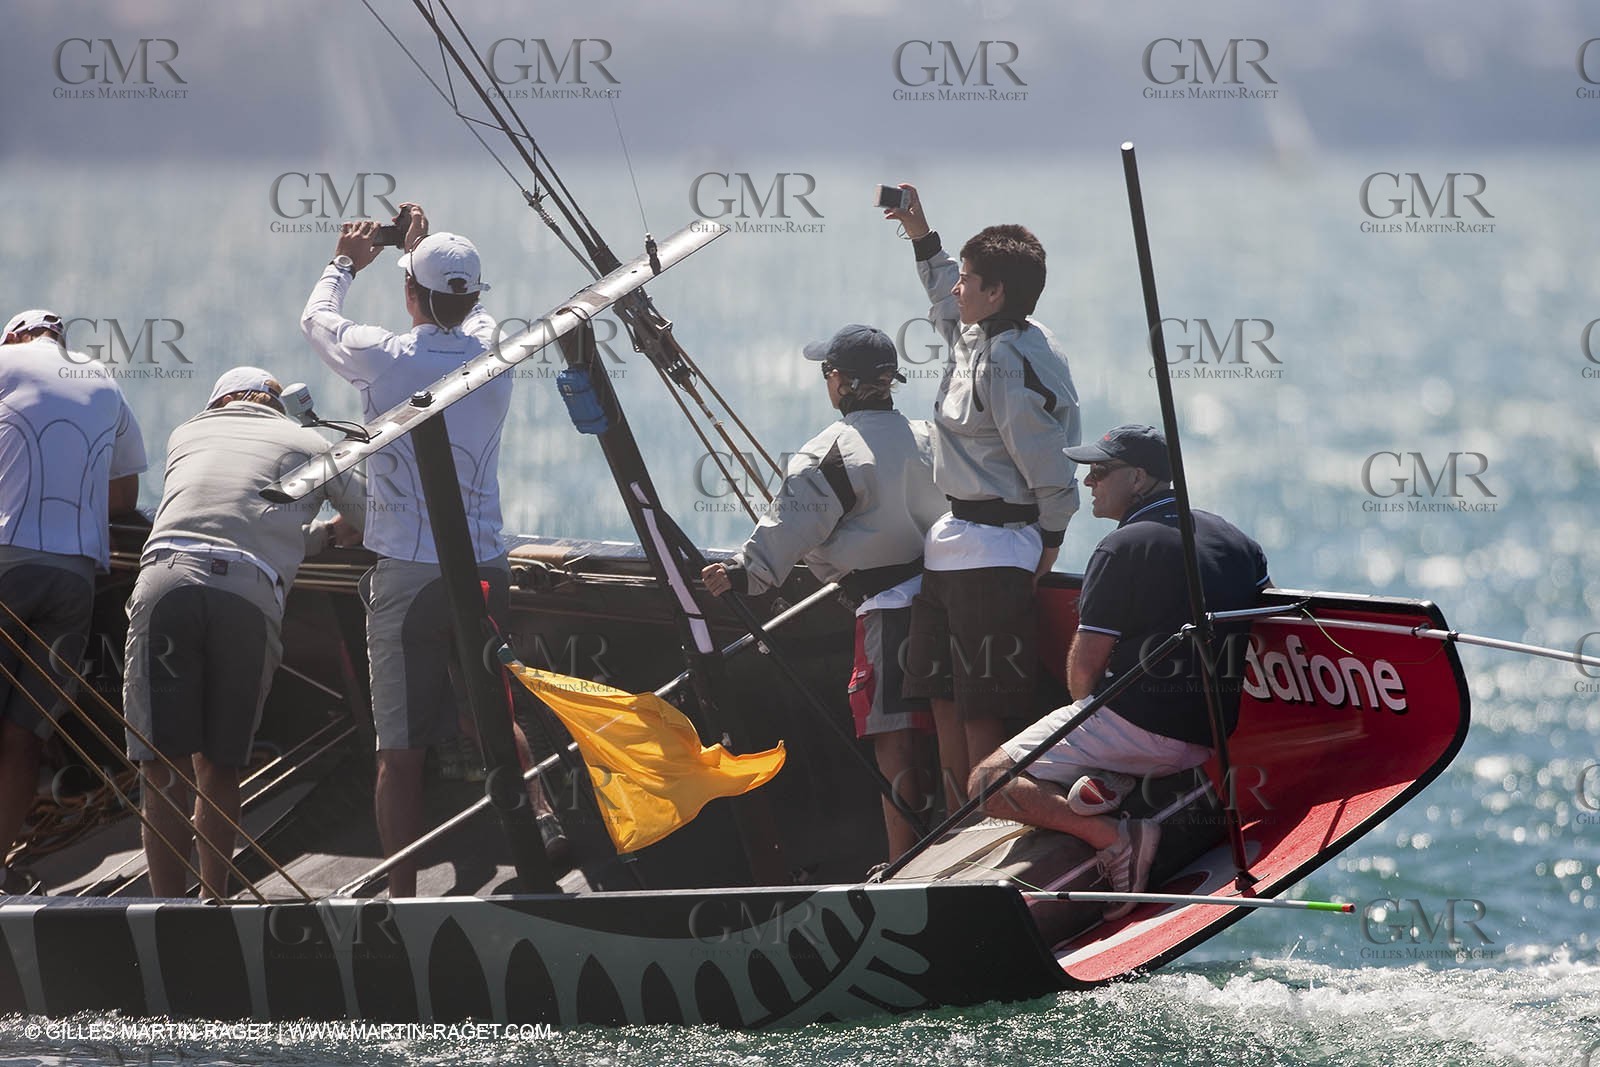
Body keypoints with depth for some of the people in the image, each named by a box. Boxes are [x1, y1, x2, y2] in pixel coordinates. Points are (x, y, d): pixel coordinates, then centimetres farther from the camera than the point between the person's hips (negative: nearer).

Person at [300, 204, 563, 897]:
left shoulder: (384, 358, -8)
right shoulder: (490, 354, 3)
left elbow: (317, 319, 14)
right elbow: (468, 311, 28)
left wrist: (346, 263, 33)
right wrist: (425, 247, 43)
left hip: (406, 574, -4)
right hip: (484, 571, 4)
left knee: (400, 749, -2)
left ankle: (402, 894, -2)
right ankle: (538, 812, -1)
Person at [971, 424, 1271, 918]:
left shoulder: (1121, 549, -11)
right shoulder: (1234, 538, 12)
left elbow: (1085, 667, -10)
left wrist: (1087, 707, 12)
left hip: (1139, 723, -8)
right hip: (1208, 737, 8)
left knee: (989, 783, -4)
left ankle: (1113, 836, -22)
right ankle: (1116, 781, 0)